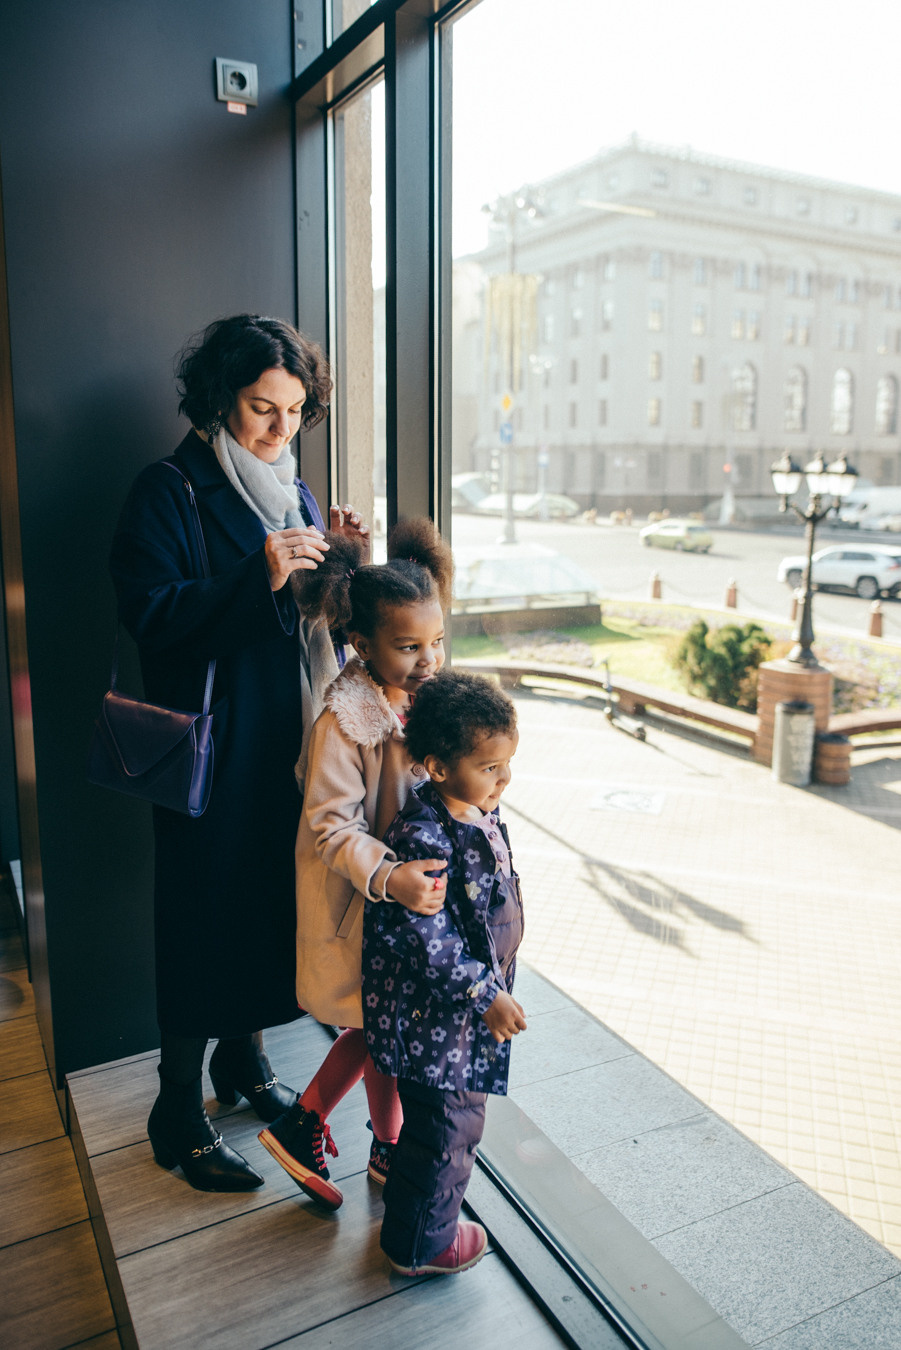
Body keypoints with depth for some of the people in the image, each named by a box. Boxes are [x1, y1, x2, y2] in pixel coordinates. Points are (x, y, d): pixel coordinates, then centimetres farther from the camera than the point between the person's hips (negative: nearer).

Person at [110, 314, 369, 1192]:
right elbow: (150, 614, -17)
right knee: (206, 914, 2)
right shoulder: (169, 490, -8)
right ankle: (178, 1117, 20)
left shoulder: (293, 491, 12)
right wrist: (259, 577, -27)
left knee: (274, 896, 16)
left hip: (289, 739, 7)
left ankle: (243, 1058, 38)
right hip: (212, 747, -6)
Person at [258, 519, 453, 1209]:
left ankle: (302, 1124, 37)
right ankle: (389, 1148, 35)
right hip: (361, 899, -7)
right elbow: (332, 825, -24)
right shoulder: (346, 723, -25)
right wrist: (388, 877, -37)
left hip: (417, 881, 7)